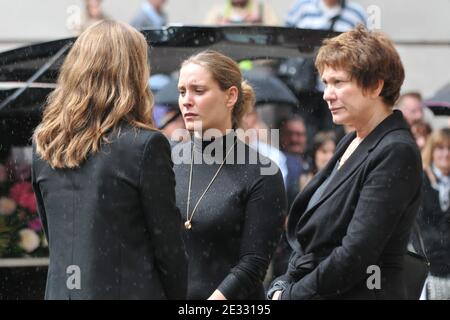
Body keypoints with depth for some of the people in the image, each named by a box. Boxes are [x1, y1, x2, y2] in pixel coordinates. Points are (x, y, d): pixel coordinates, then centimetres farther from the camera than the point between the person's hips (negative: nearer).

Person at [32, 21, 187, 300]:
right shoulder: (145, 144, -11)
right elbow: (167, 241, -7)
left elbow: (52, 232, 12)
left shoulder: (44, 143, 6)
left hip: (61, 289, 6)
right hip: (130, 289, -6)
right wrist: (178, 296, 5)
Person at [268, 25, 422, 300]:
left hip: (362, 292, -8)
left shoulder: (396, 153, -14)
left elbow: (355, 255, -19)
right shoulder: (351, 144, 13)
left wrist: (291, 294, -12)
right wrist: (283, 286, 1)